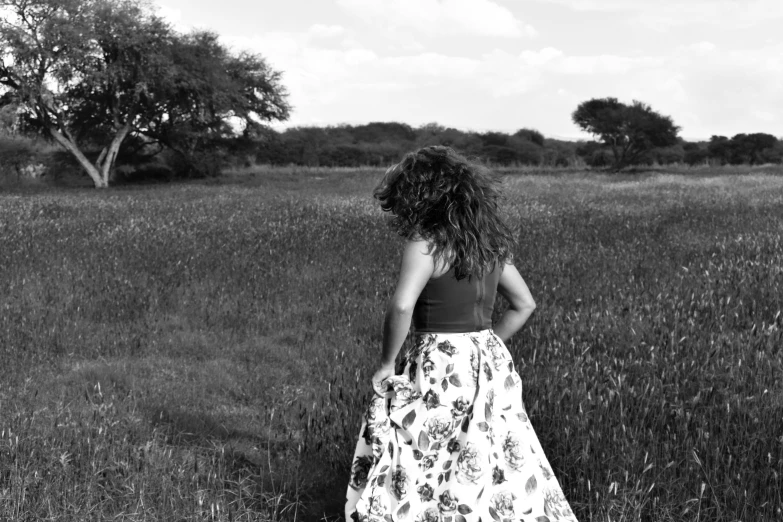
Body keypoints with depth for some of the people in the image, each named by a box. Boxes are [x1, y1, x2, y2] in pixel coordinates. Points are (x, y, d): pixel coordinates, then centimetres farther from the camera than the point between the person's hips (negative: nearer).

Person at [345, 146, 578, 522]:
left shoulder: (425, 242, -13)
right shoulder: (490, 241, 7)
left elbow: (402, 306, -27)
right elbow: (524, 304, 15)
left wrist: (387, 363, -15)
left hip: (438, 367, -7)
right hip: (490, 363, 7)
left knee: (414, 472, 7)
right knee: (505, 467, 15)